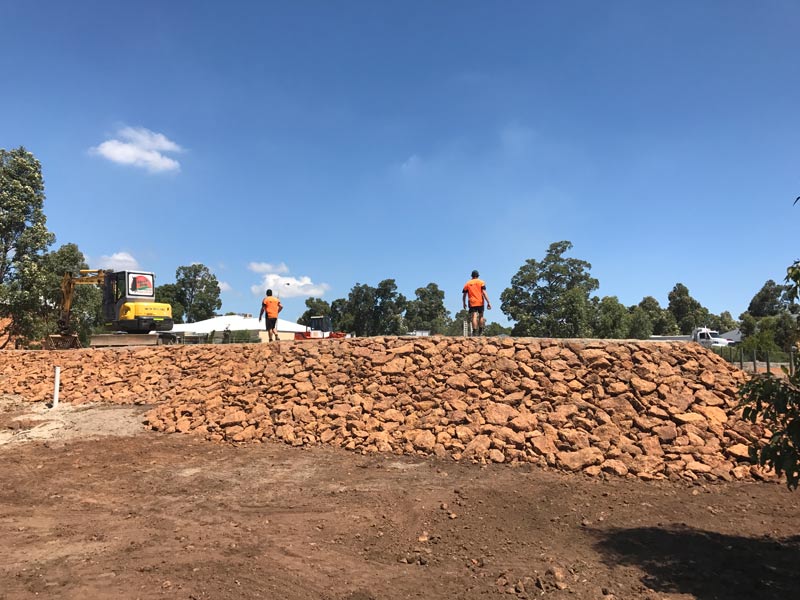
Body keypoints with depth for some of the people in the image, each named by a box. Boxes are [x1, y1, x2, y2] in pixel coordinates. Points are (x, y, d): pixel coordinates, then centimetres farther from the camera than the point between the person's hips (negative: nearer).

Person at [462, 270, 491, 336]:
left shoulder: (467, 284, 10)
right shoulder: (481, 282, 4)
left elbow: (464, 295, 11)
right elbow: (484, 293, -7)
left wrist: (464, 304, 23)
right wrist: (488, 302, -9)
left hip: (472, 303, 0)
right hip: (480, 302, 0)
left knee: (474, 317, -6)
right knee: (481, 316, 13)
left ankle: (475, 332, -15)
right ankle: (480, 331, 16)